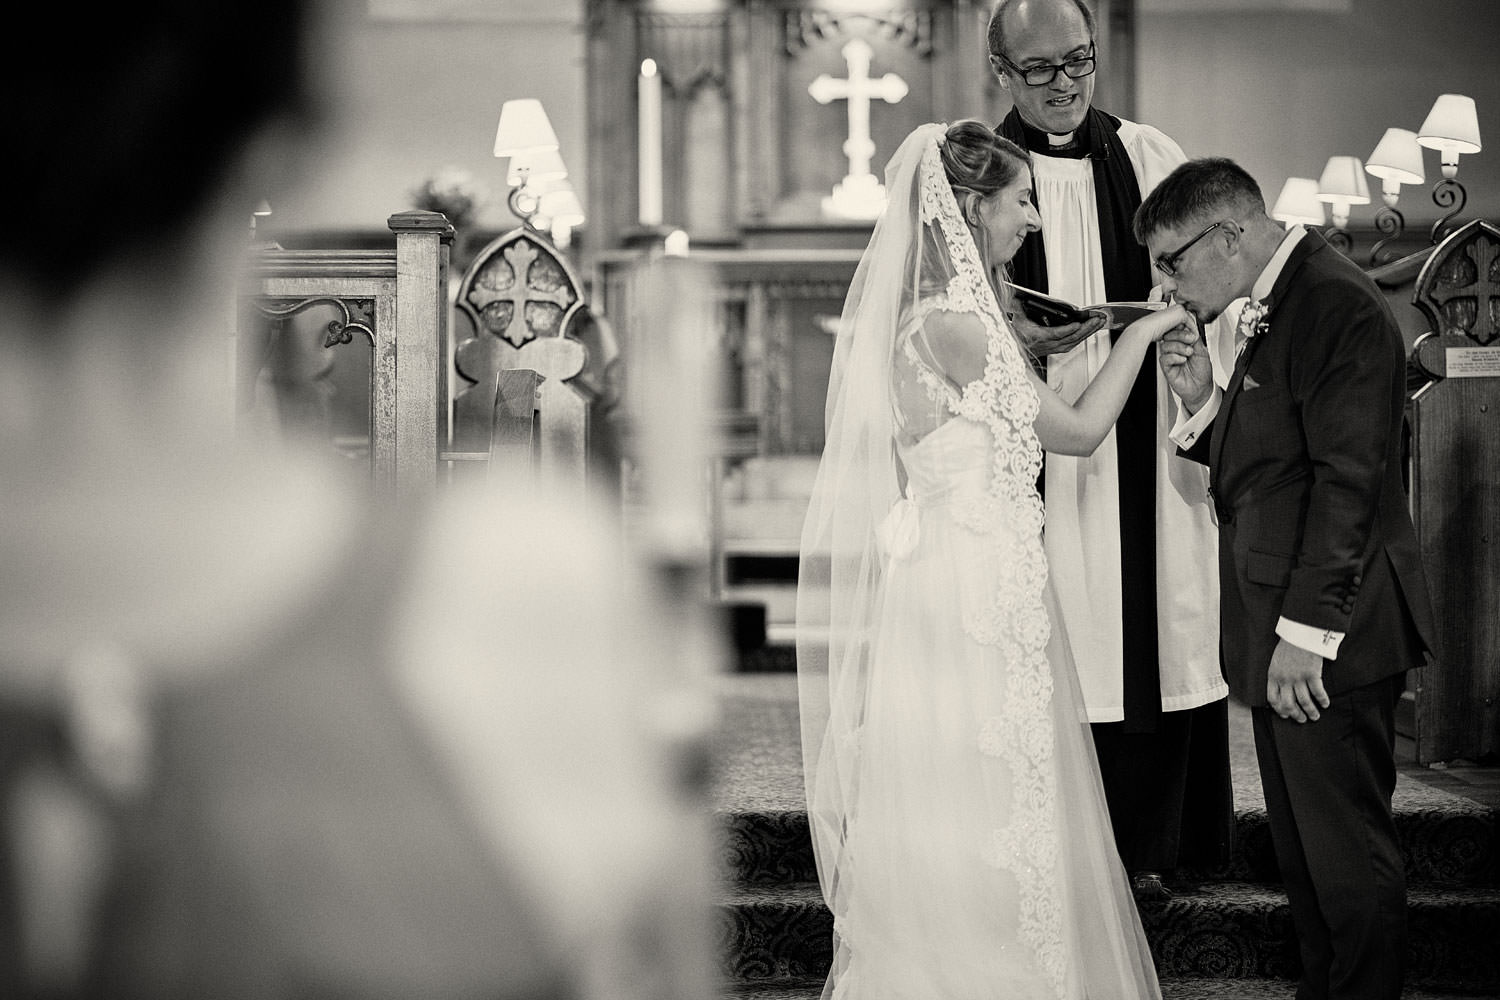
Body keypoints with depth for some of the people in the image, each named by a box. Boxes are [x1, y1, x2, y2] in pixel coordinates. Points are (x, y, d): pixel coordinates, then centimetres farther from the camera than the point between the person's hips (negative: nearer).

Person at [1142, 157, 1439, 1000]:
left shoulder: (1339, 306, -16)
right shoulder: (1273, 308, 16)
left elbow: (1346, 480, -21)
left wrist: (1306, 631, -22)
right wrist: (1204, 401, -1)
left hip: (1329, 641, -10)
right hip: (1285, 631, 10)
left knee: (1347, 852, -1)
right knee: (1304, 846, 16)